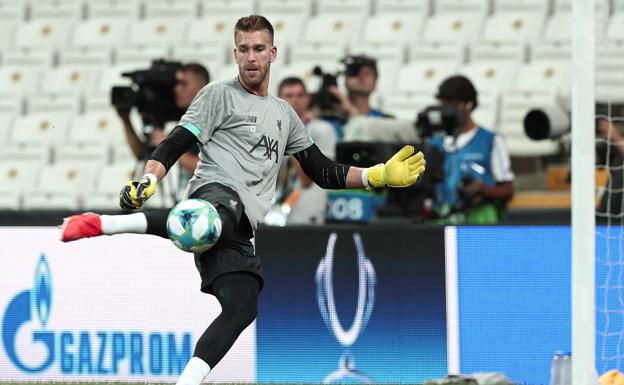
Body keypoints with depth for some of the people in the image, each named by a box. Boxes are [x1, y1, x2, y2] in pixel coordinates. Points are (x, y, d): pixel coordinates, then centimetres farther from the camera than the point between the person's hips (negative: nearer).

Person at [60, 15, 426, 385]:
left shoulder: (285, 114, 29)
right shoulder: (221, 95, 10)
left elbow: (322, 171, 31)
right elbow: (175, 145, 2)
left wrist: (380, 175, 21)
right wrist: (147, 181, -17)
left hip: (240, 232, 7)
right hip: (216, 191, -7)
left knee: (242, 306, -16)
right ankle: (102, 224, -51)